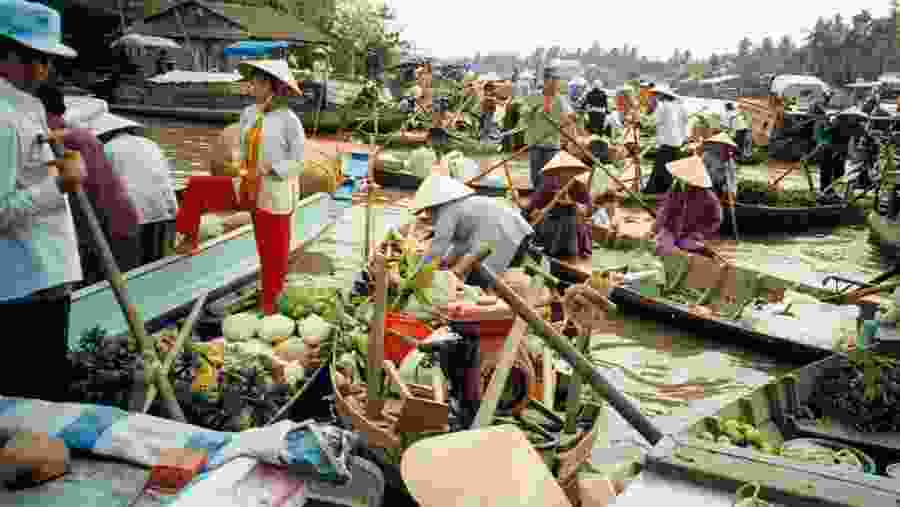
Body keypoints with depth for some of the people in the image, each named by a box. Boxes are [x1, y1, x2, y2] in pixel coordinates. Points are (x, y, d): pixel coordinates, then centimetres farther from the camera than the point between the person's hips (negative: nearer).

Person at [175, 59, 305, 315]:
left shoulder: (289, 120, -14)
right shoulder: (248, 114, 3)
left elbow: (298, 163, -11)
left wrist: (267, 169, -22)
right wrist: (245, 174, 2)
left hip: (275, 194, -6)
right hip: (247, 189, 6)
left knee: (273, 254, 5)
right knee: (196, 187, 4)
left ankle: (268, 304, 24)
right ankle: (190, 240, 19)